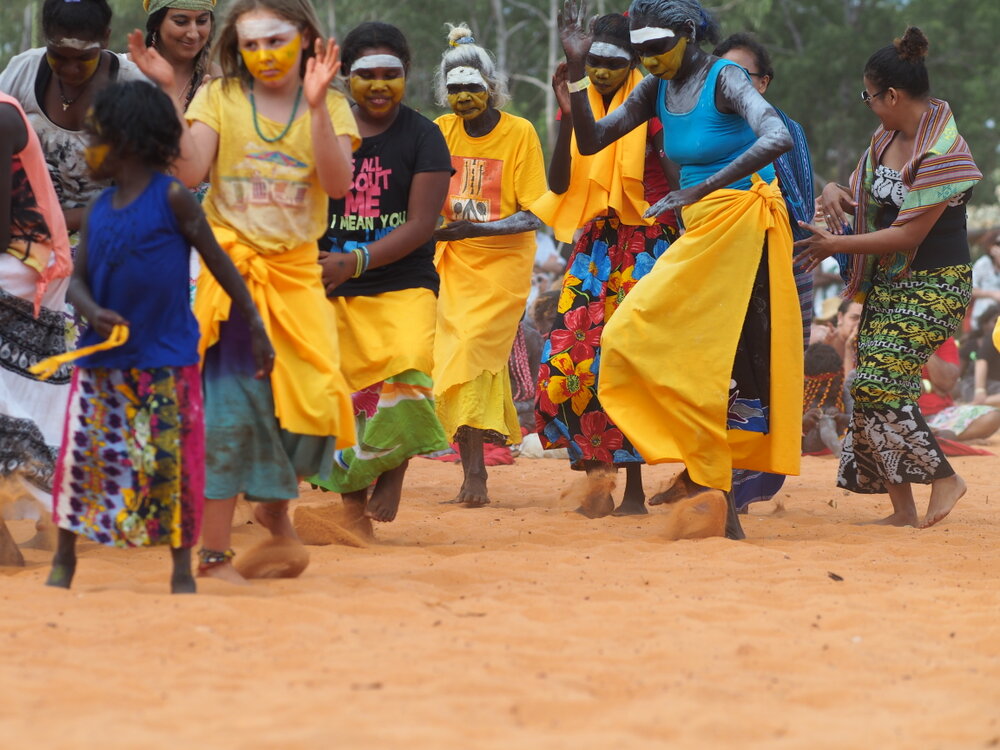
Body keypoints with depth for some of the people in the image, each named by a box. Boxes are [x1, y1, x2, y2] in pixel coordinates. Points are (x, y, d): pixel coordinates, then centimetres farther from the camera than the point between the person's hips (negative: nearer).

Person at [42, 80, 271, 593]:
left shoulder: (171, 198, -7)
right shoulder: (97, 211, 7)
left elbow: (218, 262, -2)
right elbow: (78, 279, 6)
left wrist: (256, 328, -1)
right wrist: (93, 313, -17)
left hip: (165, 360, -5)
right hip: (101, 360, 5)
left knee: (171, 464, -1)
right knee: (79, 455, 5)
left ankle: (182, 570, 11)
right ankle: (64, 560, 20)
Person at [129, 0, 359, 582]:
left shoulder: (330, 107, 5)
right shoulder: (219, 98, 2)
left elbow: (338, 184, -11)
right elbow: (190, 172, -12)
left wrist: (316, 106, -21)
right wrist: (169, 93, -17)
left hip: (297, 269, 2)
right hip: (232, 266, -2)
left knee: (315, 396, -7)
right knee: (231, 404, -7)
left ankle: (275, 506, 23)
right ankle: (215, 552, 0)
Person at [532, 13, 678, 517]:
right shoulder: (582, 106, 8)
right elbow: (558, 185, 0)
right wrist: (566, 117, -10)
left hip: (644, 248, -5)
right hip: (594, 248, 5)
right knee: (570, 356, -6)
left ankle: (633, 488, -6)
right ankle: (596, 473, 1)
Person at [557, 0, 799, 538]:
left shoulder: (724, 80, -16)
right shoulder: (657, 90, 6)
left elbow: (778, 137, -32)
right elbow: (591, 141, 7)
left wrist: (701, 189, -38)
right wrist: (575, 69, -6)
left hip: (740, 226, -8)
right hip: (701, 232, 8)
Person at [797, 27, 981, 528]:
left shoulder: (943, 154, -19)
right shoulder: (886, 139, 8)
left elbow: (908, 234, -20)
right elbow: (867, 201, 20)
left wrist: (837, 245, -14)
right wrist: (835, 192, -5)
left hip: (934, 285, -9)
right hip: (887, 281, 9)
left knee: (877, 384, -19)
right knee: (873, 388, 2)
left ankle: (943, 478, -7)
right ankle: (903, 511, 7)